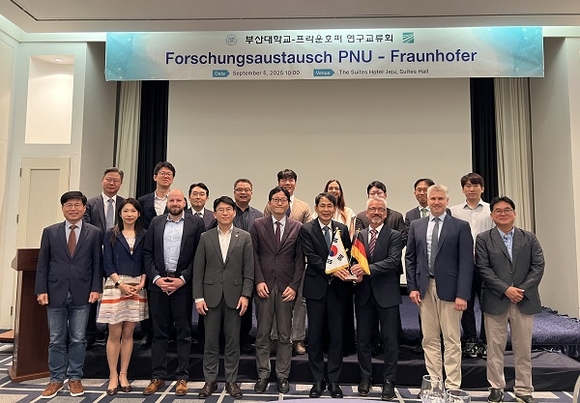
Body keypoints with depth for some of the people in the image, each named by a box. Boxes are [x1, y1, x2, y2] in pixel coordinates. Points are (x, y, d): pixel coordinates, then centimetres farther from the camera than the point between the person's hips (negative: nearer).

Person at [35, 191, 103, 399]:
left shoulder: (94, 233, 2)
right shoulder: (50, 232, 6)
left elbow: (97, 264, 1)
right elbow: (42, 264, 5)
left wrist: (96, 289, -6)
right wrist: (41, 290, -2)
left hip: (82, 294, -1)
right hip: (56, 293, 1)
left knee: (78, 339, 6)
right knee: (56, 340, 9)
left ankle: (75, 378, 19)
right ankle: (56, 379, 22)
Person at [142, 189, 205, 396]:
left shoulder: (196, 223, -1)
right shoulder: (156, 222, 9)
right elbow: (147, 253, 7)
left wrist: (183, 279, -11)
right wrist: (156, 278, -5)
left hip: (183, 284, -3)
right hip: (158, 283, 3)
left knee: (183, 333, 7)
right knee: (159, 332, 11)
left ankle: (182, 377, 17)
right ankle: (158, 377, 21)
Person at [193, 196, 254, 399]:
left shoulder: (244, 237, 2)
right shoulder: (206, 237, 4)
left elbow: (249, 270, 0)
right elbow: (198, 269, 3)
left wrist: (245, 295, -7)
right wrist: (198, 297, -3)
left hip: (234, 296, 0)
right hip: (211, 296, 1)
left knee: (233, 340, 7)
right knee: (211, 340, 8)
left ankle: (231, 381, 19)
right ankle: (210, 380, 20)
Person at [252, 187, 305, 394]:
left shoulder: (297, 227, 5)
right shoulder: (258, 225, 5)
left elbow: (300, 259, 3)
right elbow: (254, 255, 2)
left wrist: (294, 286, -5)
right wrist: (259, 281, -8)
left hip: (286, 287, 0)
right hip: (264, 286, 0)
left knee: (285, 335, 8)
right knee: (262, 334, 7)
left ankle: (282, 376, 20)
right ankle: (263, 374, 19)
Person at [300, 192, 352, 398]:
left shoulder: (342, 229, 7)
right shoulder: (306, 229, -2)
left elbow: (348, 255, 7)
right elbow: (311, 257, -11)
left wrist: (346, 271, -14)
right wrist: (332, 270, -23)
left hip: (338, 288, 2)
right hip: (316, 287, -2)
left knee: (337, 335, 7)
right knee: (315, 335, 6)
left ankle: (334, 380, 20)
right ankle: (318, 380, 20)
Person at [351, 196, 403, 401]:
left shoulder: (394, 236, -3)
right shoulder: (359, 235, 8)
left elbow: (393, 261, -16)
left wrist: (368, 269, -26)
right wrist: (356, 273, -17)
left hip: (386, 294, -3)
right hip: (363, 293, 3)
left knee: (390, 339, 5)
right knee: (363, 338, 11)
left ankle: (388, 381, 18)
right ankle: (365, 377, 26)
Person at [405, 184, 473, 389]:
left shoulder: (460, 226, 0)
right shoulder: (416, 225, 10)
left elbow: (466, 262, -5)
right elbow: (410, 258, 11)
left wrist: (462, 294, -11)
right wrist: (412, 287, 2)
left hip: (449, 289, -3)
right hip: (424, 288, 3)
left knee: (452, 340, 3)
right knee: (430, 340, 9)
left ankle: (452, 386, 13)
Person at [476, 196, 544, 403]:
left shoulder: (529, 238, 8)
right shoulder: (483, 239, 2)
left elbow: (538, 266, 1)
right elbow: (483, 269, -6)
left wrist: (522, 290, -11)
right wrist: (506, 289, -15)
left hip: (524, 301, 2)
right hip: (495, 302, -2)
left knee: (523, 349, 10)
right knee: (495, 348, 6)